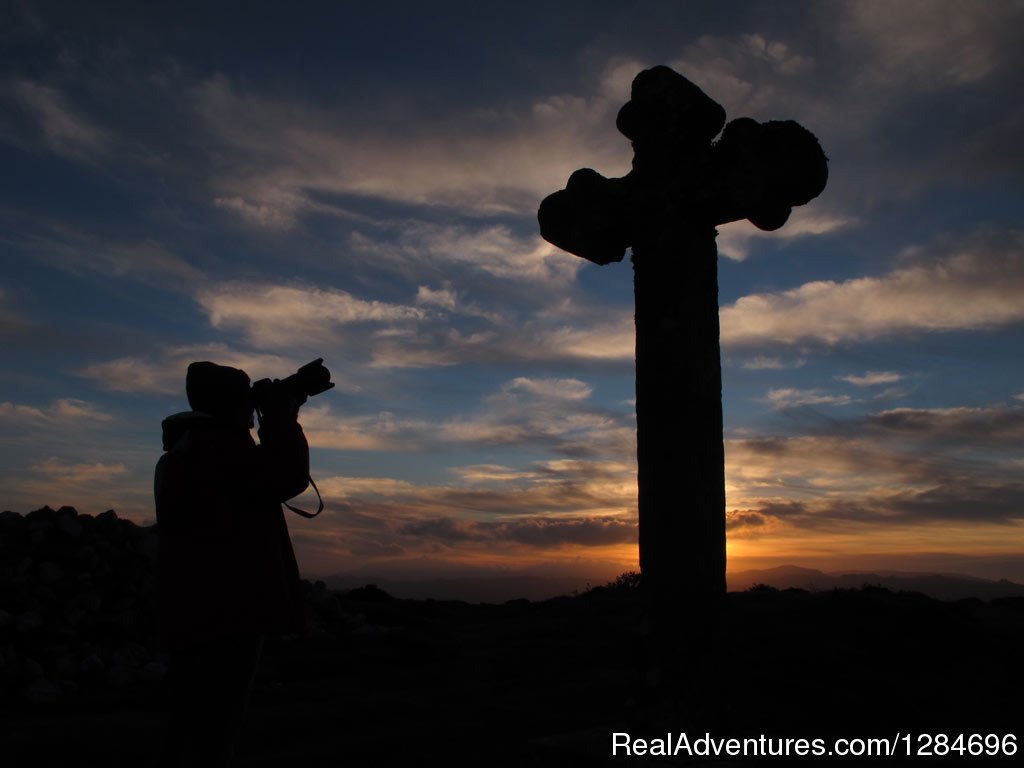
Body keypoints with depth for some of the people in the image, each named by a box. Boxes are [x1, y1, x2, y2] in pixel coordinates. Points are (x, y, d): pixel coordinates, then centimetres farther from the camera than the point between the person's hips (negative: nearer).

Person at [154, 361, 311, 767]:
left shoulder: (179, 452, 19)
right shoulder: (214, 447, -14)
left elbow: (258, 477, 25)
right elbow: (288, 475, -15)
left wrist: (278, 419, 19)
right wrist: (282, 415, -2)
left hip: (190, 613, 10)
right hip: (226, 612, -10)